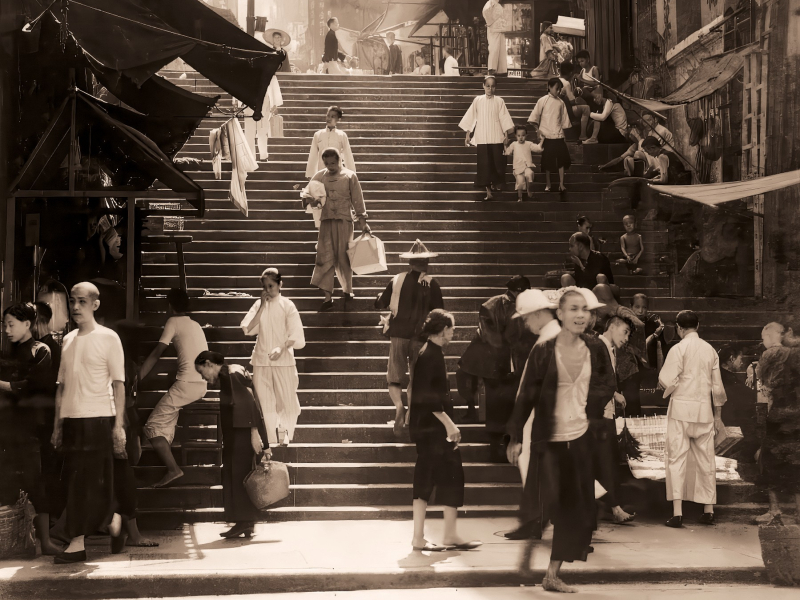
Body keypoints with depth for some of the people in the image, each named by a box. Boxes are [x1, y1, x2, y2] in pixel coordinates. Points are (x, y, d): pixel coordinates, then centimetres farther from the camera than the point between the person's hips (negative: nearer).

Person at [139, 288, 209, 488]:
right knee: (165, 422, 23)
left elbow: (156, 354, -5)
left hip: (187, 384, -8)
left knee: (152, 427, -6)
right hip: (202, 385, 8)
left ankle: (173, 469, -19)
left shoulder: (174, 321, 1)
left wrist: (137, 378, -3)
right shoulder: (196, 325, 22)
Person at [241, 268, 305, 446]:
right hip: (261, 360, 2)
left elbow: (296, 335, -5)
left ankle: (284, 431, 22)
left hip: (283, 360, -2)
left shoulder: (287, 305, -2)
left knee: (288, 400, -1)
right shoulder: (258, 305, 5)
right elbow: (248, 329, -8)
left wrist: (282, 348, -22)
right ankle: (269, 440, 14)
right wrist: (262, 306, -9)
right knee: (264, 401, 5)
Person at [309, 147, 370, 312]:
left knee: (343, 258, 4)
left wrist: (362, 220, -1)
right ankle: (328, 297, -3)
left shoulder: (350, 176, 2)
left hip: (344, 221, -1)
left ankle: (347, 290, 23)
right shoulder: (319, 177, 7)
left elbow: (357, 200, 3)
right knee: (325, 258, -4)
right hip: (326, 221, 2)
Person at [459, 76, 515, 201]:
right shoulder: (478, 100, 4)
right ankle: (488, 191, -4)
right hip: (482, 138, 0)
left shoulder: (499, 101, 2)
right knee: (484, 164, -4)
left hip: (496, 138, 0)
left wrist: (506, 135, -5)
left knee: (497, 162, 5)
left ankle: (497, 182, 32)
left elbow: (504, 119, 1)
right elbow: (471, 118, 6)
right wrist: (468, 135, 4)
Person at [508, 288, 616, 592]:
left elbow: (608, 384, 13)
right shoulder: (544, 351, -12)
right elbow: (526, 395, -8)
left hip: (581, 436, 4)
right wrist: (516, 436, -8)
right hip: (548, 439, -4)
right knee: (552, 505, -6)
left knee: (575, 509, 6)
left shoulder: (595, 348, -2)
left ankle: (553, 574, 17)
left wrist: (591, 408, -2)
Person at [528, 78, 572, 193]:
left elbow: (564, 120, 13)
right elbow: (534, 117, -1)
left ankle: (561, 184, 2)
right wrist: (537, 130, -7)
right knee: (547, 162, 3)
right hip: (546, 136, -2)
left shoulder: (561, 102, 7)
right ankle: (548, 185, 13)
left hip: (559, 136, 2)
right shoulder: (543, 100, -1)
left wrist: (563, 131, 9)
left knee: (561, 160, -3)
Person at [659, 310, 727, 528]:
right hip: (704, 411, 4)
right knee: (706, 460, 11)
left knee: (677, 459, -2)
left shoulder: (678, 349, -10)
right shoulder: (710, 350, 6)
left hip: (681, 409, -4)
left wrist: (663, 383, 8)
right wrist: (718, 415, 18)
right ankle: (708, 511, 16)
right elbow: (717, 386, 10)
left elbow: (666, 381, -15)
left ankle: (677, 513, -8)